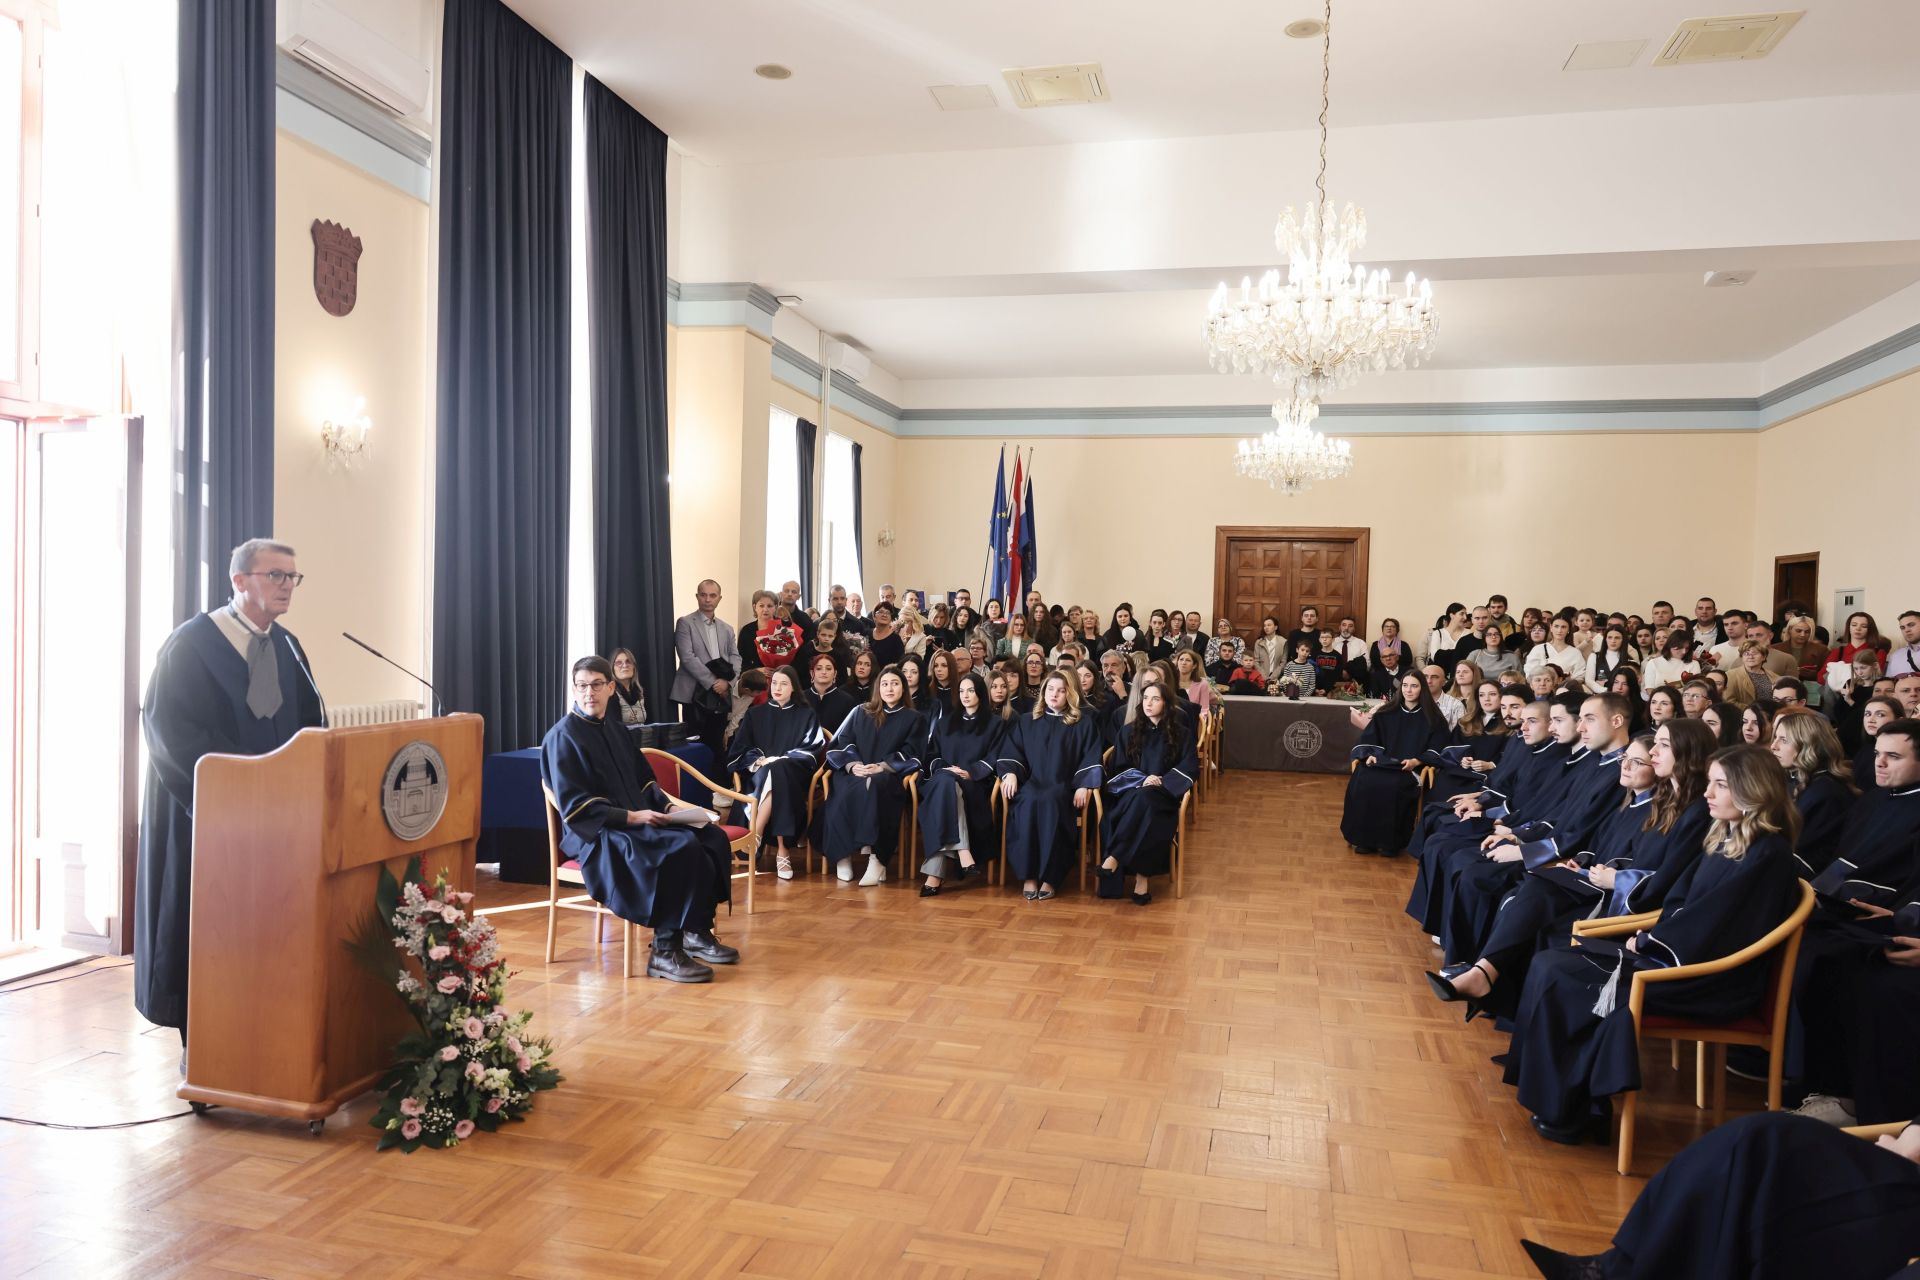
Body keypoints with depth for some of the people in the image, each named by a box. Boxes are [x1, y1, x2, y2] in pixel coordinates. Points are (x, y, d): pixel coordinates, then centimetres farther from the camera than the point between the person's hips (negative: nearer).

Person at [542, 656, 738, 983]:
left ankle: (698, 931, 0)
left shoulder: (617, 733, 17)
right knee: (681, 849, -30)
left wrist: (666, 805, 0)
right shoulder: (562, 737, -7)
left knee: (712, 838, -11)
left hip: (638, 820, 8)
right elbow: (573, 805, -14)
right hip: (596, 834, -8)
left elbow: (644, 781, 21)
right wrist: (630, 817, -21)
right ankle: (664, 952, -23)